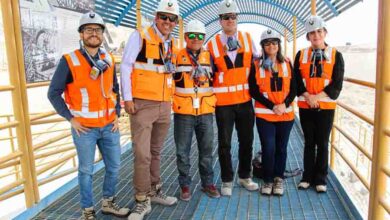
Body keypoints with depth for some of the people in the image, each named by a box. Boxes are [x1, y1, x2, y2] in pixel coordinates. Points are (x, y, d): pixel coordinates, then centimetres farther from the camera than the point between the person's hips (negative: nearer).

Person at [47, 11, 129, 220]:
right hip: (84, 128, -4)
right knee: (86, 170, 8)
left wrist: (117, 115, 7)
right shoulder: (69, 61, -10)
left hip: (109, 126, 5)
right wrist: (71, 119, -9)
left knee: (114, 167, 13)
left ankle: (108, 203, 34)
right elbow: (53, 93, -5)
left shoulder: (109, 60, 5)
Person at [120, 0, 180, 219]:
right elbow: (126, 66, -8)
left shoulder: (173, 43, 13)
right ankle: (142, 201, 8)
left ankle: (155, 191, 30)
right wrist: (128, 98, -12)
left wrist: (172, 67, 5)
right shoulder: (140, 36, -5)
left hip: (164, 106, 6)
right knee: (142, 154, -5)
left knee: (156, 152, 16)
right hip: (142, 104, -6)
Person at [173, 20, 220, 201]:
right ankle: (185, 185, 20)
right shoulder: (177, 56, -1)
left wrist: (213, 101, 5)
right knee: (183, 152, 5)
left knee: (207, 150, 11)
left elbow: (215, 81, 16)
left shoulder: (209, 56, 8)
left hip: (206, 112, 3)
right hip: (183, 112, -3)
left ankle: (208, 183, 26)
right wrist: (174, 101, -6)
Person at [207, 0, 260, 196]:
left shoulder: (248, 39, 6)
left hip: (245, 99, 3)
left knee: (247, 140, 11)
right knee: (225, 143, 3)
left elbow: (256, 63, 17)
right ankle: (227, 181, 19)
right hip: (223, 101, -3)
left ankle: (245, 176, 30)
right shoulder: (212, 44, -2)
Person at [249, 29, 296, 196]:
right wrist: (272, 106, -14)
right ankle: (268, 180, 16)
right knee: (268, 148, -3)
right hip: (264, 115, -2)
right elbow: (254, 91, -6)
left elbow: (293, 88, 5)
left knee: (281, 148, 10)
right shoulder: (257, 65, 0)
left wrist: (284, 104, -13)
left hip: (286, 114, 3)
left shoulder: (287, 64, 7)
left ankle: (278, 179, 27)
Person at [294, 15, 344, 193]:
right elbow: (297, 81, 1)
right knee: (309, 142, 10)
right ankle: (307, 176, 21)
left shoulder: (335, 55, 0)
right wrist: (308, 96, -14)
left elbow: (337, 85, -5)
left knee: (322, 143, 6)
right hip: (305, 106, 1)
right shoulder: (301, 55, 5)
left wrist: (318, 97, -16)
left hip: (326, 106, -1)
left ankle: (320, 179, 18)